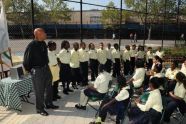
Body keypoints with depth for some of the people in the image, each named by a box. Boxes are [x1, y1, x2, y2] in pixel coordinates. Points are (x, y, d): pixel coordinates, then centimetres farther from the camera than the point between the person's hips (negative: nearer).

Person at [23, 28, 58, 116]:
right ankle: (40, 109, 19)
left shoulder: (43, 43, 4)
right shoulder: (31, 46, -19)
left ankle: (48, 104, 36)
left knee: (49, 88, 18)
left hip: (46, 68, 8)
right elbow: (26, 60, -14)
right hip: (37, 71, -8)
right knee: (39, 91, 3)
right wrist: (30, 70, -4)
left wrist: (46, 65, 17)